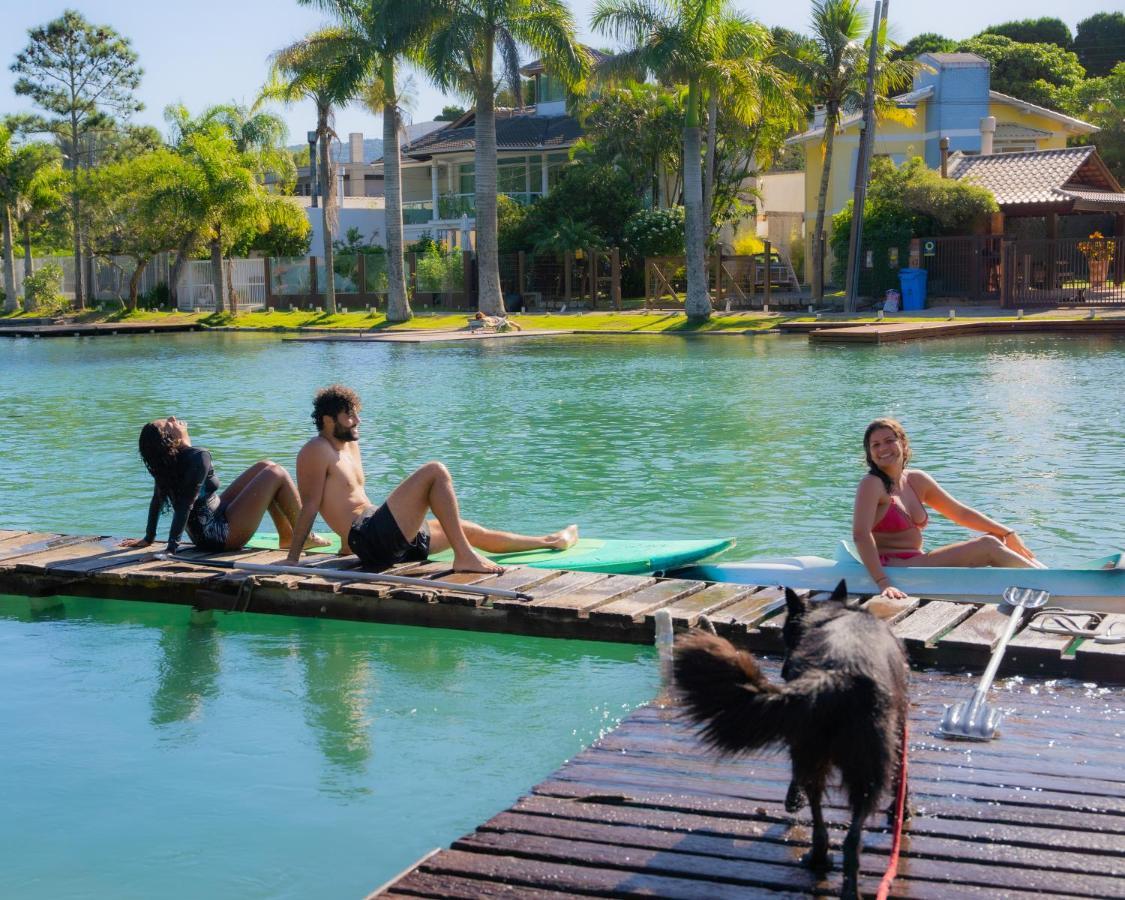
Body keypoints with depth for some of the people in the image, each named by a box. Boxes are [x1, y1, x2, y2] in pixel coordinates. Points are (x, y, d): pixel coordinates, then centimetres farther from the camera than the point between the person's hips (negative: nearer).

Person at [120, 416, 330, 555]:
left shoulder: (165, 461, 0)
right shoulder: (198, 457, -25)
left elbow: (157, 500, 6)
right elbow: (185, 505, -29)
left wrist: (149, 538, 15)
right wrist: (172, 548, -30)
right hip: (222, 535, -9)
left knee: (264, 467, 18)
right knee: (277, 473, -5)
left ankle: (287, 535, 22)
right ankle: (303, 537, 6)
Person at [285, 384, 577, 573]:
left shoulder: (350, 446, 21)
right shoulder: (316, 452, -8)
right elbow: (309, 506, -14)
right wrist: (292, 559, -18)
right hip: (371, 538, -10)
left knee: (472, 531, 23)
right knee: (435, 472, -19)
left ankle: (550, 541, 40)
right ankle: (465, 557, -24)